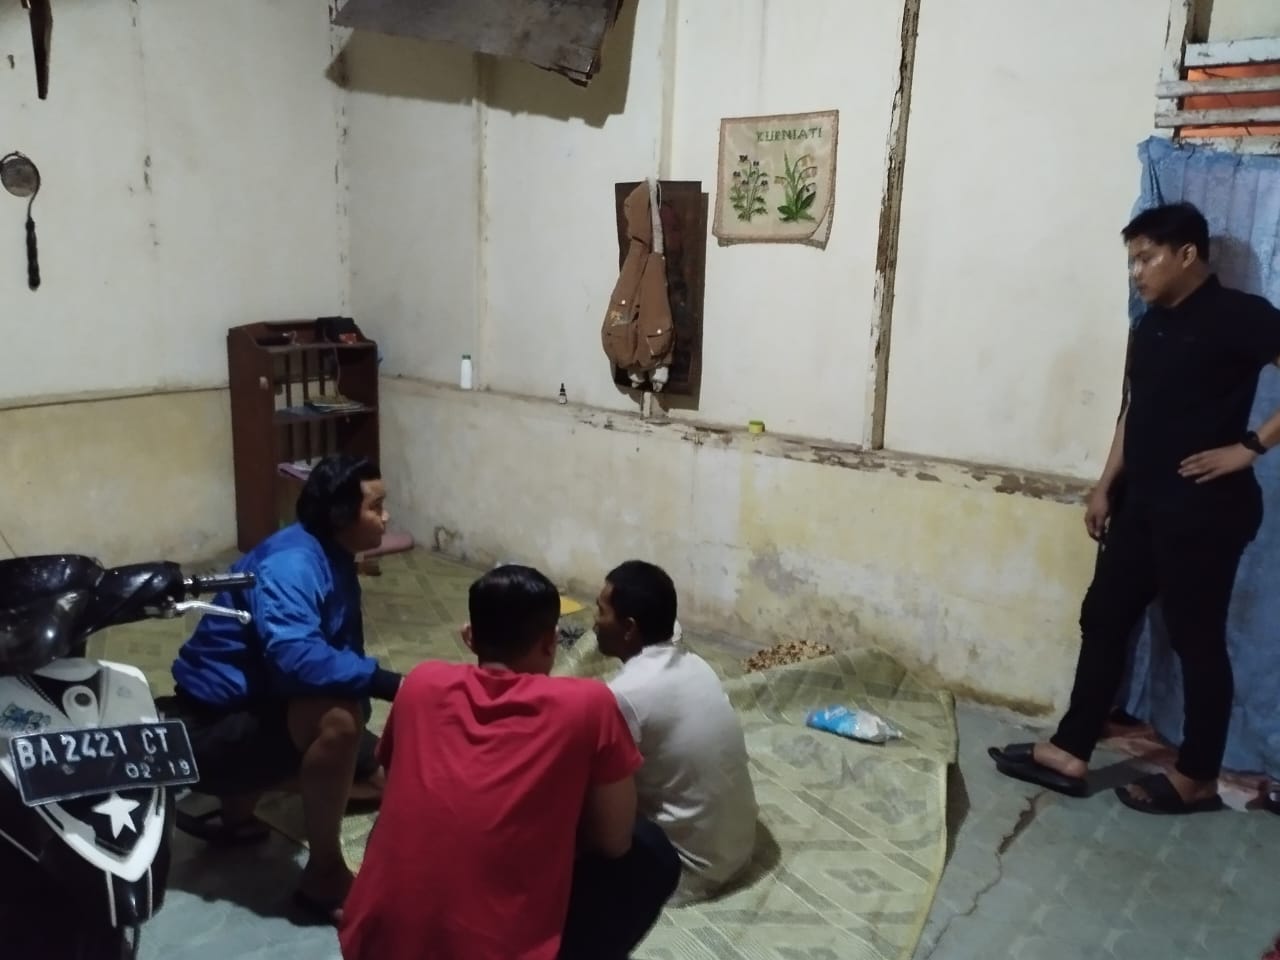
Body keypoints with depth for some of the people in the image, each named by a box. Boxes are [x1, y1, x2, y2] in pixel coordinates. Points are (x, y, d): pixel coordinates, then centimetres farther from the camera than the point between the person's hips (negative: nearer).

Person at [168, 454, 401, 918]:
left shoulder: (334, 561, 5)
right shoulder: (291, 565, -26)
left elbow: (340, 652, 12)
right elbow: (296, 657, -43)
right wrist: (388, 683, -40)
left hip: (253, 707, 10)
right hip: (212, 728, -10)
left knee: (379, 774, 18)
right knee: (336, 716, -36)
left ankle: (236, 808, 28)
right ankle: (324, 874, -18)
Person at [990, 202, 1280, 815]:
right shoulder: (1151, 326, 13)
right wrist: (1105, 487, 13)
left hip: (1203, 507, -8)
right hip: (1142, 501, 8)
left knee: (1196, 640, 3)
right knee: (1103, 620, 9)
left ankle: (1196, 779, 18)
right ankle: (1069, 753, 18)